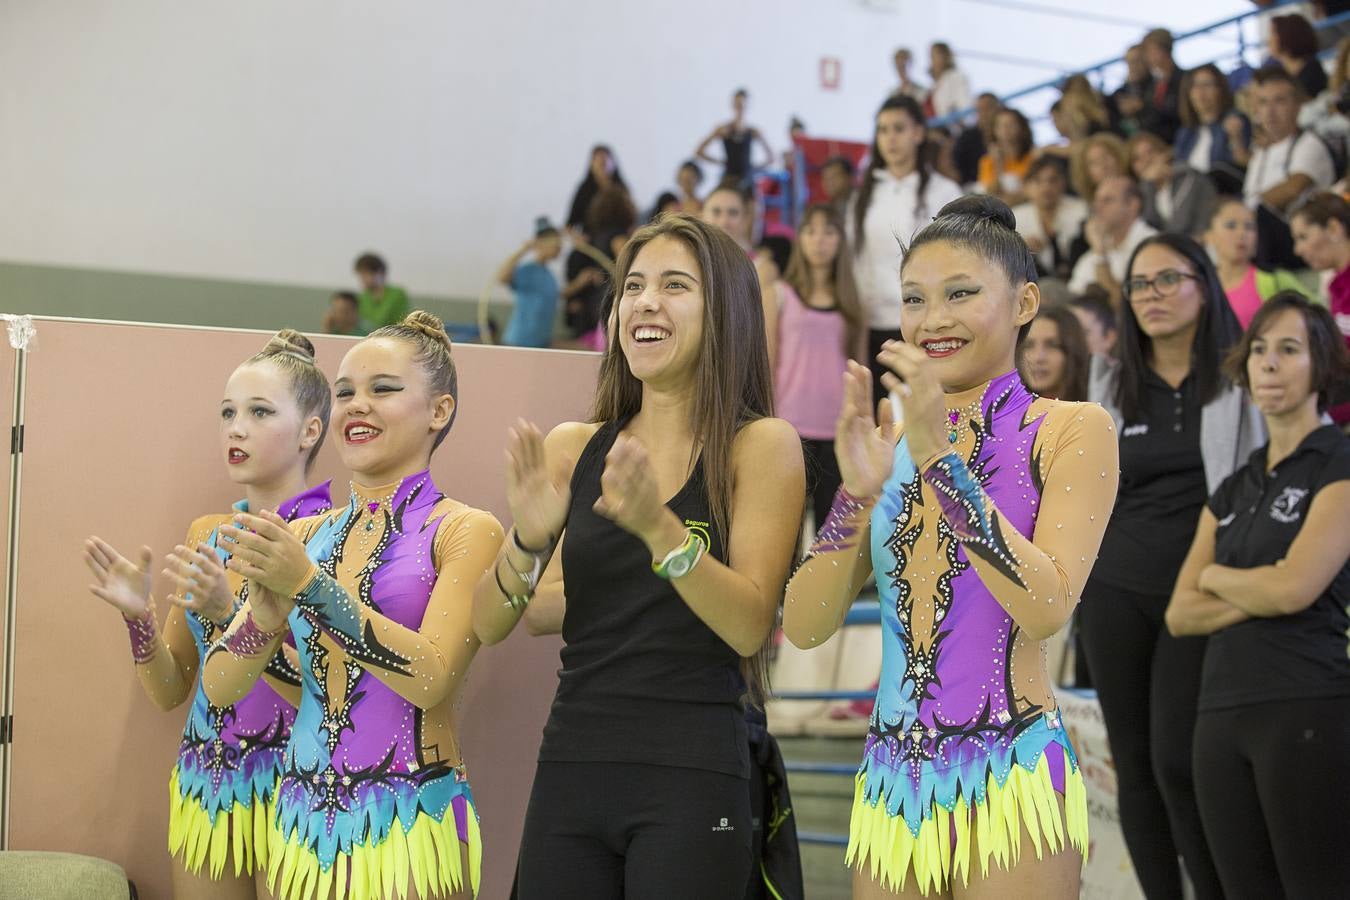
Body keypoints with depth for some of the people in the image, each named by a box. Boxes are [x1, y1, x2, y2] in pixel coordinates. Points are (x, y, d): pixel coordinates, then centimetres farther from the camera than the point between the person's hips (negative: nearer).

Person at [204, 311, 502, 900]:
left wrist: (309, 583, -22)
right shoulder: (301, 536, 7)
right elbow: (219, 688, 3)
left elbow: (430, 678, -19)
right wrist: (265, 607, -16)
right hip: (303, 819, 5)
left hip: (411, 828, -4)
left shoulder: (465, 531, -6)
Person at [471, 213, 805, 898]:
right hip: (569, 765, 3)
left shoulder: (760, 444, -3)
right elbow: (488, 625, 2)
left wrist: (655, 524, -25)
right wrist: (528, 540, -17)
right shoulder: (572, 449, 6)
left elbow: (750, 627, -12)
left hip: (689, 777, -3)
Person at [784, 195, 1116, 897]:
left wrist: (942, 458, -19)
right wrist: (858, 492, -12)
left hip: (1007, 781, -4)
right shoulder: (889, 443, 11)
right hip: (890, 778, 4)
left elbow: (1047, 608, -17)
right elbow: (804, 627, 2)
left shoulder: (1070, 429, -1)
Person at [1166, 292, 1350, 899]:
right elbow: (1181, 614, 10)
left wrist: (1217, 577, 4)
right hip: (1222, 711, 7)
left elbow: (1295, 587, -15)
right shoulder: (1233, 490, 18)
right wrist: (1260, 594, -7)